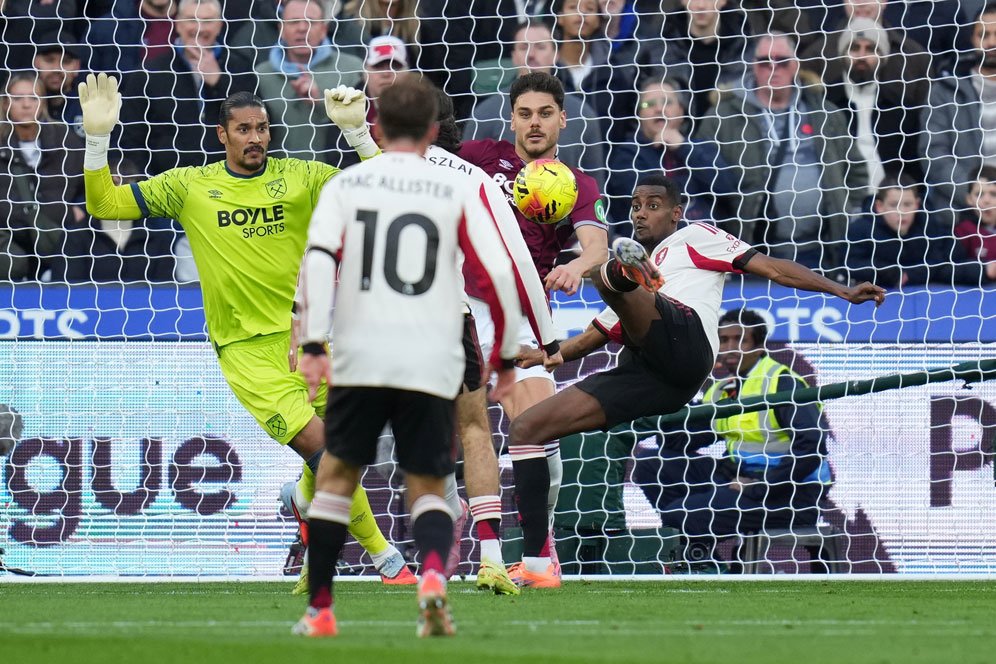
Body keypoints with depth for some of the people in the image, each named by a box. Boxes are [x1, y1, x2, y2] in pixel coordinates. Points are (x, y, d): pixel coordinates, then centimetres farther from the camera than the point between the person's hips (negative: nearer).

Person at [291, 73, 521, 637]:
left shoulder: (346, 185, 7)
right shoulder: (460, 190, 5)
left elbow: (319, 259, -6)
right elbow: (498, 273, 0)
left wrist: (314, 344, -9)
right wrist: (506, 355, 8)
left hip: (361, 361, 0)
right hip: (434, 366, 0)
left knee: (337, 476, 17)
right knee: (428, 487, 11)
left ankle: (320, 609, 15)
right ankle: (433, 575, -19)